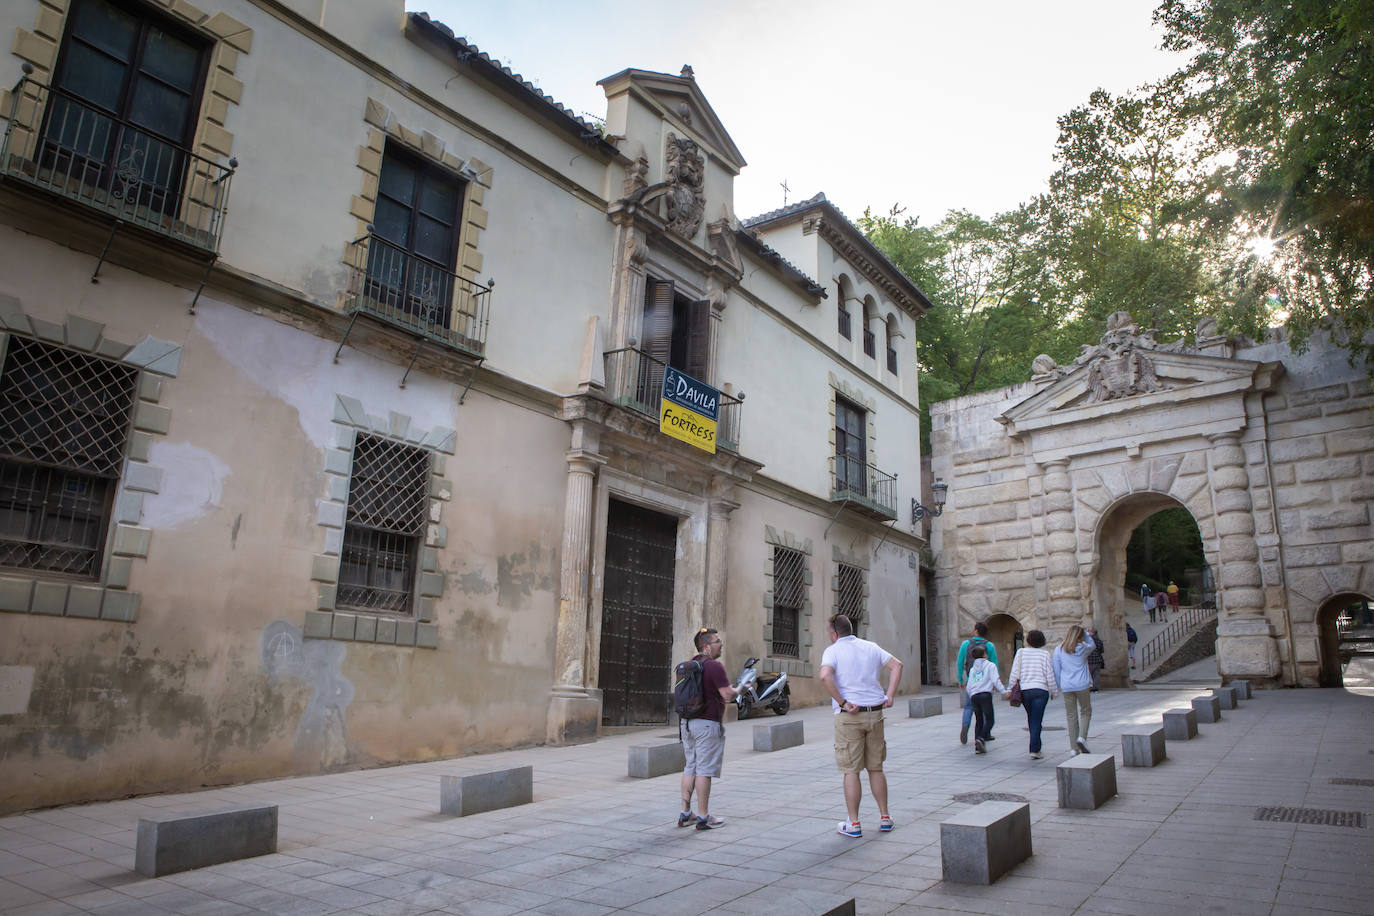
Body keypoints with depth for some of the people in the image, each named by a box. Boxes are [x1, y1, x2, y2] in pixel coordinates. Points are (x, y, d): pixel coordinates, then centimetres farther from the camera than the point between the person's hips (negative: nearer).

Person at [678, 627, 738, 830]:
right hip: (707, 724, -8)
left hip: (687, 722, 8)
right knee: (705, 770, -2)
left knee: (690, 767, 15)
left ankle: (685, 814, 19)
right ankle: (703, 817, 4)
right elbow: (728, 695, -18)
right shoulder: (714, 666, -14)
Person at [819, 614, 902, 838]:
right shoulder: (871, 647, 10)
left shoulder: (832, 650, -5)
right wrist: (890, 695, 0)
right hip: (874, 712, 5)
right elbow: (896, 665, 4)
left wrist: (842, 702, -15)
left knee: (851, 771, 2)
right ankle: (884, 817, 22)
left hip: (849, 716, -5)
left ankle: (853, 824, 6)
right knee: (876, 768, 16)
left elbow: (825, 676, -22)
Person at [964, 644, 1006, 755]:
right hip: (985, 694, -5)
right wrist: (1004, 691, -6)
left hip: (973, 696, 5)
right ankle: (981, 739, -21)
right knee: (989, 720, -1)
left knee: (979, 721, 12)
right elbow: (995, 680, -5)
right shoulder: (990, 665, 9)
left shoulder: (972, 669, 22)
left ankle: (977, 746, 4)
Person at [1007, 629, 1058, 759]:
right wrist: (1053, 691, 12)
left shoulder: (1021, 652, -1)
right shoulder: (1044, 654, -1)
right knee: (1037, 720, 0)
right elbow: (1049, 675, 0)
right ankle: (1034, 750, -6)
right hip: (1041, 690, -1)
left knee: (1031, 719, 17)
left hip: (1024, 690, 1)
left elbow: (1015, 673, -3)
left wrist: (1010, 689, 4)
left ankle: (1036, 747, 26)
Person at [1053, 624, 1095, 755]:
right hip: (1082, 685, -2)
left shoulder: (1058, 649, 1)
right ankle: (1082, 737, -7)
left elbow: (1056, 670, 4)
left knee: (1071, 716, 7)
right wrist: (1084, 633, 12)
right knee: (1085, 712, 15)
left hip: (1066, 687, 2)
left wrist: (1059, 685, 14)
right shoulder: (1083, 648, -5)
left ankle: (1074, 748, 7)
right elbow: (1092, 645, 20)